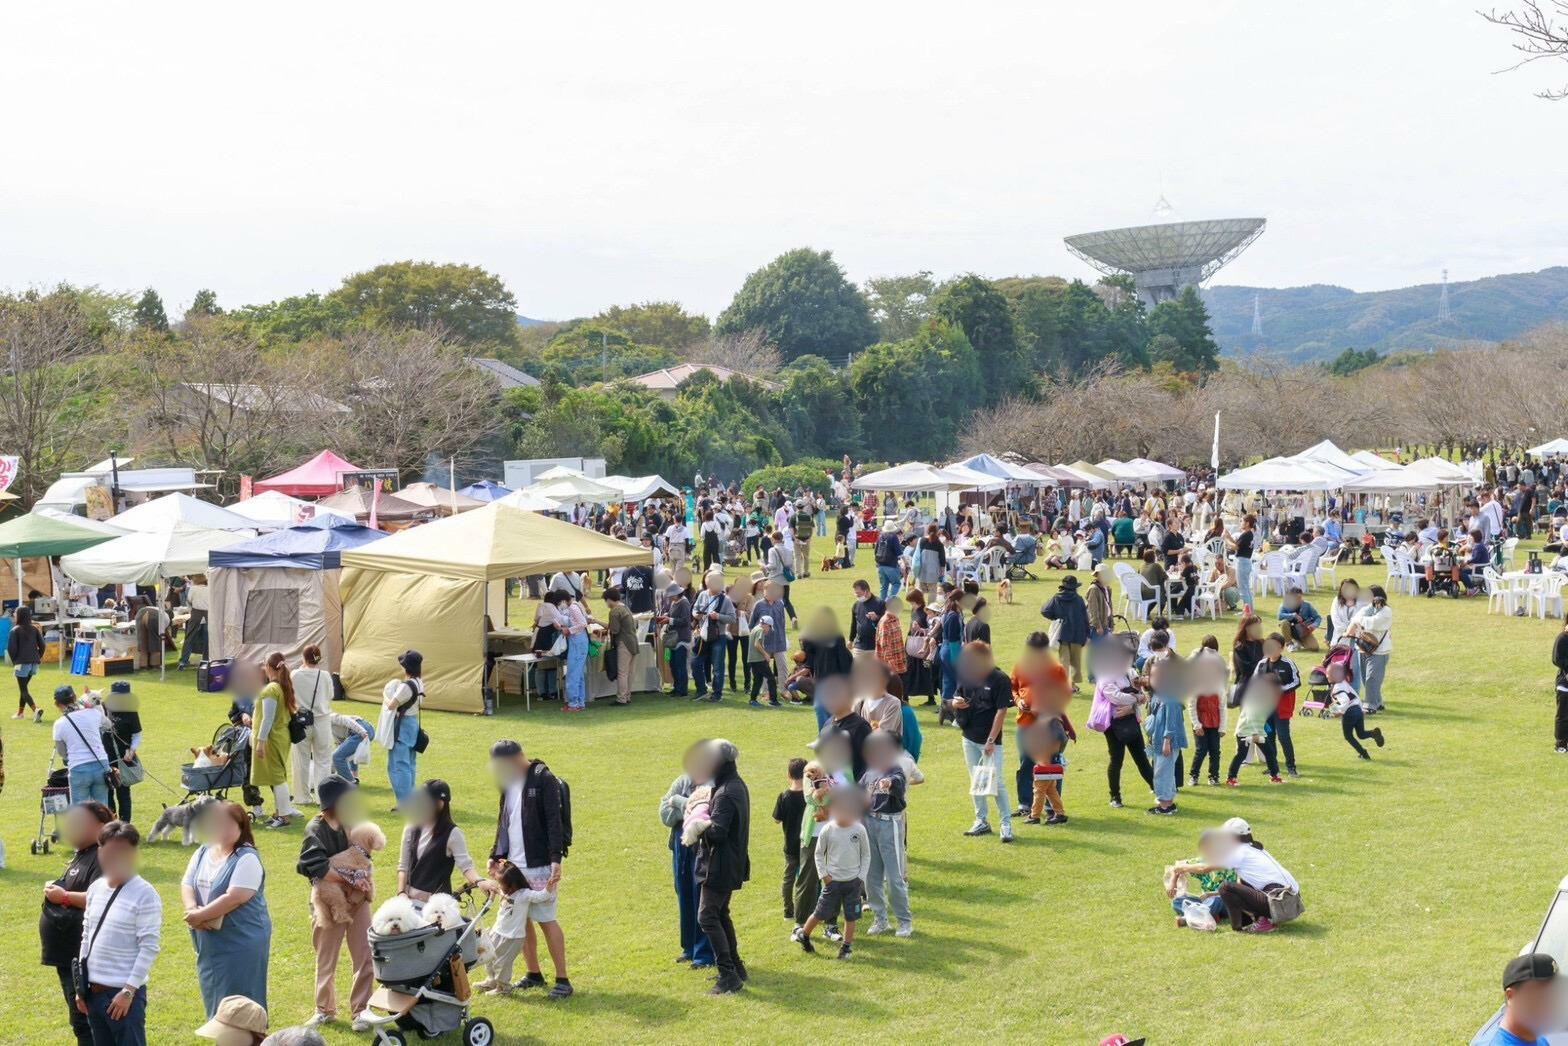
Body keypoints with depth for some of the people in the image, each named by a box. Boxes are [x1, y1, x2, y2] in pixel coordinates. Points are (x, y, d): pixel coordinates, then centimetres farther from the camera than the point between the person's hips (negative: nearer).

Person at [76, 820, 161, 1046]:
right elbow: (87, 937, 15)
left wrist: (128, 991, -16)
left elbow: (149, 948, -14)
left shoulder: (145, 895, -12)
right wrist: (82, 986, 13)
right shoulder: (95, 889, 8)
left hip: (124, 993, -7)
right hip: (94, 991, 7)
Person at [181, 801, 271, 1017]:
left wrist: (201, 916, -18)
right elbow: (186, 885, 6)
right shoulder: (203, 853, 10)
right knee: (214, 999, 16)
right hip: (209, 942, 8)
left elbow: (235, 897, -23)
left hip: (241, 941, -8)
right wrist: (192, 909, -14)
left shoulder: (247, 859, -15)